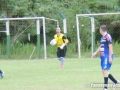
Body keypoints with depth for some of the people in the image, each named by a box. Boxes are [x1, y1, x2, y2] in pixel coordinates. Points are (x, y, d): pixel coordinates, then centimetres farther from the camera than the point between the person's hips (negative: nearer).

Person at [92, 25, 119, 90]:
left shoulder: (108, 36, -13)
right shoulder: (102, 37, 15)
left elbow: (110, 47, -16)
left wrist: (110, 57, -19)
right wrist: (95, 53, 31)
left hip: (107, 56, -10)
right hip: (103, 56, 10)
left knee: (105, 71, -10)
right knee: (104, 72, 11)